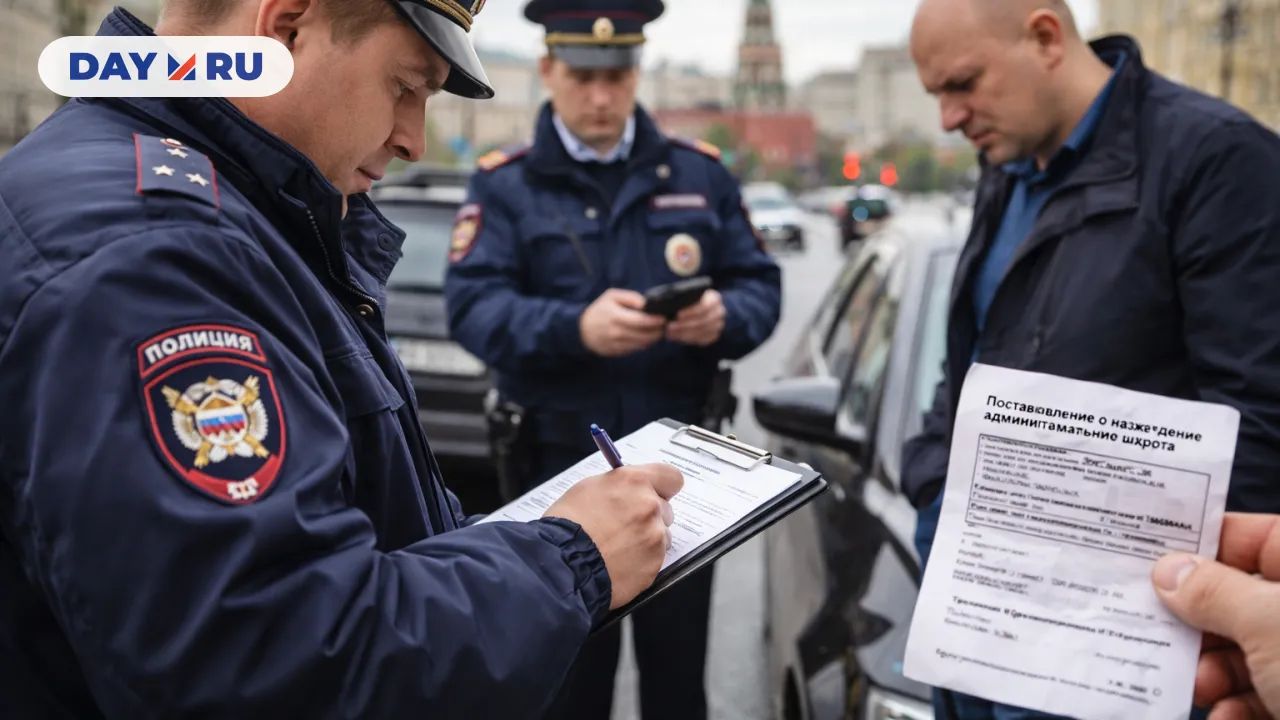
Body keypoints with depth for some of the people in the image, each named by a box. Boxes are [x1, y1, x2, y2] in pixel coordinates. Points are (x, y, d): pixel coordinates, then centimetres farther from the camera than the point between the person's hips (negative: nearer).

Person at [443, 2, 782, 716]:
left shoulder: (700, 173, 8)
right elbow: (472, 307, -12)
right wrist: (574, 327, -30)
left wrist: (724, 315, -20)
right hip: (560, 462, -1)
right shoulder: (504, 184, 1)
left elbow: (762, 287, 4)